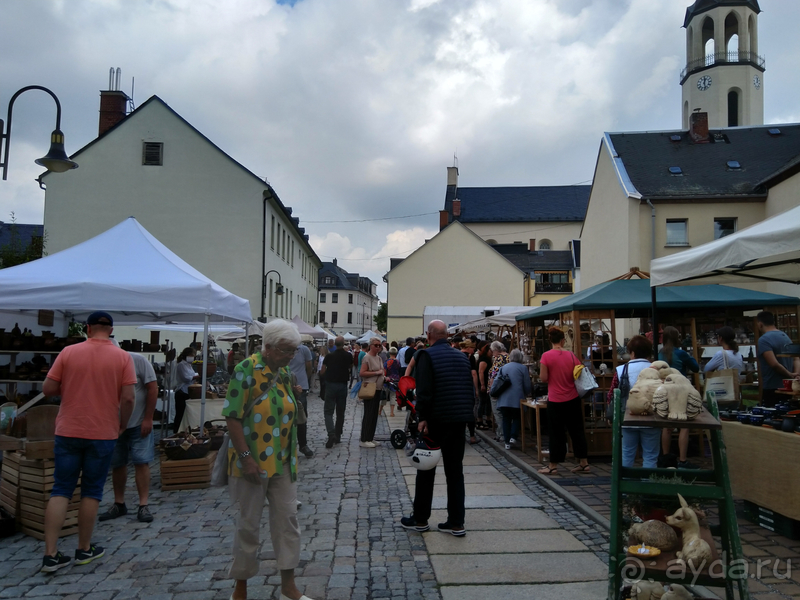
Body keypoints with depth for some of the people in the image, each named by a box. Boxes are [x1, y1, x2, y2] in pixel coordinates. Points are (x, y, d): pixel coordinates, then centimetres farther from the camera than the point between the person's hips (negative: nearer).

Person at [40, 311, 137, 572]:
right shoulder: (122, 357, -6)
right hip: (103, 433, -1)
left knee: (61, 490, 8)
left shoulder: (68, 352, -2)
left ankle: (50, 554, 7)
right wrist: (122, 425, 5)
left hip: (68, 432, 1)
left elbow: (48, 389, -1)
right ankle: (84, 549, 20)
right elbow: (128, 398, -11)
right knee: (91, 491, 10)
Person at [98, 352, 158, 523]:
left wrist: (148, 418, -12)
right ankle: (119, 504, 25)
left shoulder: (138, 360, -13)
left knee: (141, 463, -3)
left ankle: (143, 505, 3)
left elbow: (152, 387, -11)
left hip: (139, 423, -4)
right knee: (117, 464, 11)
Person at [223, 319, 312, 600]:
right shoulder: (246, 370, -16)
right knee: (249, 523, 7)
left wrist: (293, 453, 13)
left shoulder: (284, 373, 6)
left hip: (283, 461, 6)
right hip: (252, 461, -6)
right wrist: (246, 458, -21)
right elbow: (232, 417, -19)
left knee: (287, 518, 9)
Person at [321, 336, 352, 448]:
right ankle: (338, 436, 18)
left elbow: (322, 372, -3)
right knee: (340, 412, 13)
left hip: (330, 385, -2)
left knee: (328, 411, 0)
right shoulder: (348, 355, -3)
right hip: (342, 385, 2)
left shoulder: (329, 356, -6)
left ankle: (331, 434, -19)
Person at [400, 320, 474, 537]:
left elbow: (424, 390, -19)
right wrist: (466, 414, 15)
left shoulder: (427, 355, -10)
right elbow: (470, 388, 10)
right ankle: (456, 523, 12)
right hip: (459, 420, 5)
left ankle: (420, 519, 17)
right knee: (455, 471, 10)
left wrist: (422, 417, -14)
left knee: (426, 470, 8)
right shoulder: (462, 356, 9)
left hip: (436, 420, -5)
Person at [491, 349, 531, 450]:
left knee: (506, 419, 10)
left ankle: (507, 442, 9)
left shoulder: (503, 367, 10)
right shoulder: (523, 368, 0)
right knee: (516, 418, 14)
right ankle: (513, 437, -3)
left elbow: (496, 381, 5)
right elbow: (527, 385, 1)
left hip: (503, 399, 3)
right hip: (517, 399, -2)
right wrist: (527, 394, 18)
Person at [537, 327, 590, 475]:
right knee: (577, 430, 13)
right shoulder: (571, 355, -3)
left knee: (557, 433, 5)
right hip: (573, 398, 3)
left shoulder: (546, 356, -12)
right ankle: (583, 463, 19)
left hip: (555, 400, -3)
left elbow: (543, 378, -12)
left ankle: (553, 465, 13)